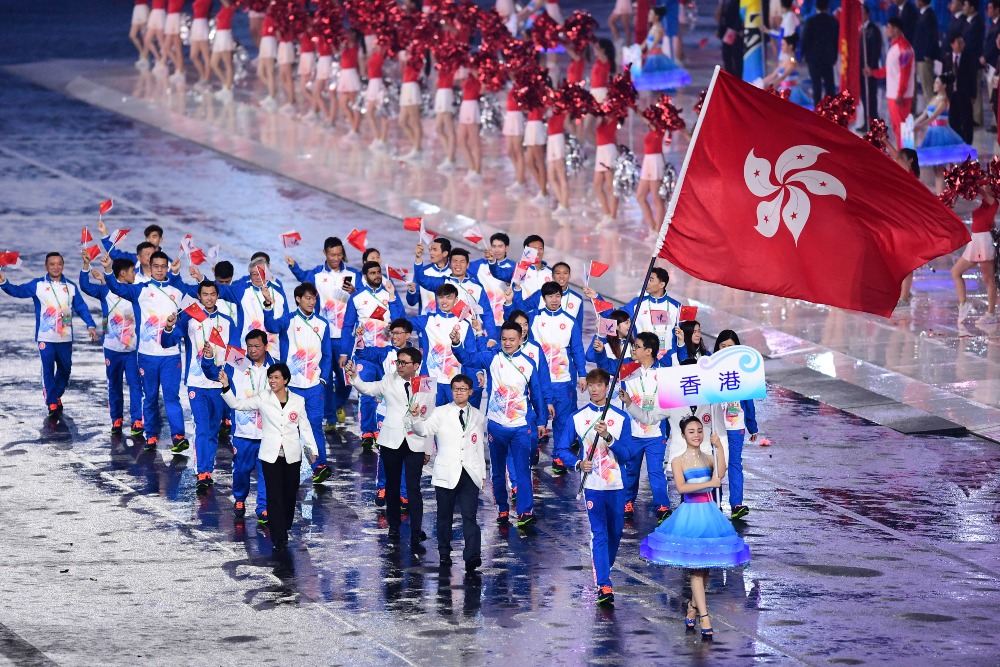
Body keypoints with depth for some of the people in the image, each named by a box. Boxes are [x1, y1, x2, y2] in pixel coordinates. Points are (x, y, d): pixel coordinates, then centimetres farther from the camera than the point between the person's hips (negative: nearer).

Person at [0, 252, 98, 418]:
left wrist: (90, 325, -6)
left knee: (65, 369, 12)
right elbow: (18, 291, -10)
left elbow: (81, 308, 6)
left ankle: (57, 397, 31)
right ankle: (52, 405, -5)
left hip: (65, 337, 3)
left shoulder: (71, 286, 6)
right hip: (45, 337, -3)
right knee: (48, 370, -8)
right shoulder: (38, 285, -1)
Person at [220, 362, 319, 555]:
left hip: (292, 456, 2)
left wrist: (312, 450, 7)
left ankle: (284, 530, 31)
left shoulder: (298, 401, 3)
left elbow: (305, 427, 10)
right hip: (271, 455, -2)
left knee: (290, 495, 10)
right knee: (274, 497, -6)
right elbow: (237, 404, -6)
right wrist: (226, 387, -20)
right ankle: (279, 540, -5)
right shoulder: (262, 398, -2)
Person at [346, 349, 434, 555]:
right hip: (392, 442, 1)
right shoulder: (390, 381, 2)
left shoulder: (426, 387, 3)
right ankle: (394, 526, 30)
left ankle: (416, 537, -9)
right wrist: (354, 377, -33)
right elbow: (368, 389, -14)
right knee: (392, 485, 12)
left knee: (414, 489, -7)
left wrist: (428, 450, 8)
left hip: (415, 444, -1)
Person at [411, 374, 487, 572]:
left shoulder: (477, 416, 11)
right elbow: (424, 430, -11)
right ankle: (444, 554, 19)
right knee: (445, 516, 6)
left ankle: (472, 556, -20)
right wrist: (416, 417, -31)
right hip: (446, 473, -1)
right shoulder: (441, 413, 3)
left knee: (469, 516, -11)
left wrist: (483, 473, 18)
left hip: (470, 474, 1)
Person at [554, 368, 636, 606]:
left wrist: (608, 437, -19)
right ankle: (604, 585, -11)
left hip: (616, 485, 1)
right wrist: (578, 463, -11)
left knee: (616, 531, 12)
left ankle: (604, 570, 36)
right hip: (592, 485, -1)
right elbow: (562, 449, 7)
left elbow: (628, 454, -4)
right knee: (599, 533, -7)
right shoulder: (577, 417, 3)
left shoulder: (620, 418, 1)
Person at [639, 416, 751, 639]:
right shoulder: (678, 462, 0)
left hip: (709, 514, 3)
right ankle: (704, 617, -8)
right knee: (696, 567, -6)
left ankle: (693, 607, 25)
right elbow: (681, 487, -15)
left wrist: (719, 447, -18)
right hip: (690, 514, -3)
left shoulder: (708, 459, 8)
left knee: (705, 566, 7)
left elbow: (720, 474, -13)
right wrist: (708, 484, -23)